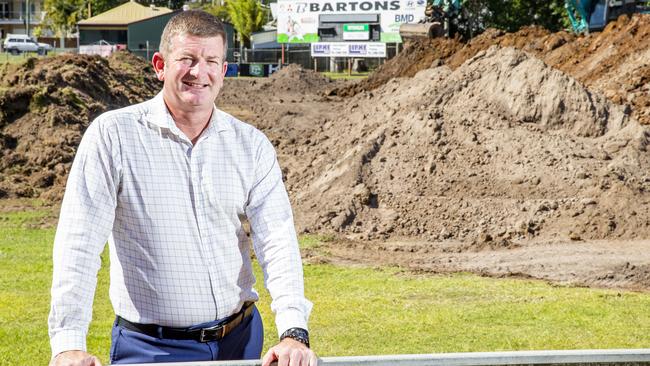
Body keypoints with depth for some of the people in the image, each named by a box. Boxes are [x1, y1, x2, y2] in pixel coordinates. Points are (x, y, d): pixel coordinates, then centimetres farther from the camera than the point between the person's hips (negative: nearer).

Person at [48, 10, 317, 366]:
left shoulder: (252, 146, 1)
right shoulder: (112, 134, -7)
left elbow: (277, 241, -6)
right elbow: (78, 244, -12)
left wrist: (293, 333, -20)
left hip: (240, 337, 3)